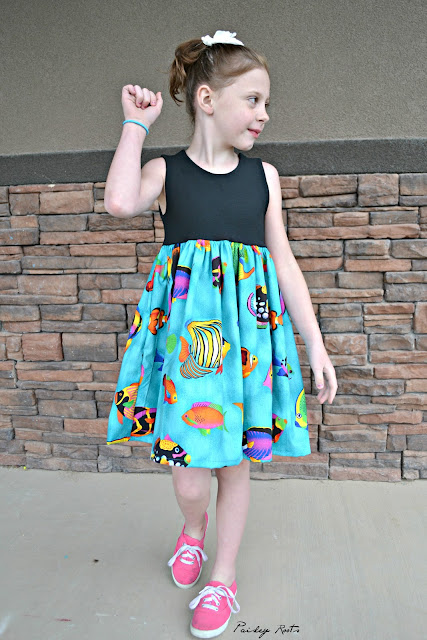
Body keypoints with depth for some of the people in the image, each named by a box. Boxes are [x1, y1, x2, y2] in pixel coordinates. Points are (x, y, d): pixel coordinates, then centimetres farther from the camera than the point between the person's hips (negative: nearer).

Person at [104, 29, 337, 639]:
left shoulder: (264, 175, 10)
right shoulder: (166, 170, 4)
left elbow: (284, 262, 8)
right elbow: (121, 201, -19)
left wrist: (315, 344, 4)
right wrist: (136, 124, -5)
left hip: (251, 320, 2)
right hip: (185, 324, -2)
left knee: (236, 463, 10)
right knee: (190, 477, -1)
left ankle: (224, 577, 33)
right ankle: (195, 527, 37)